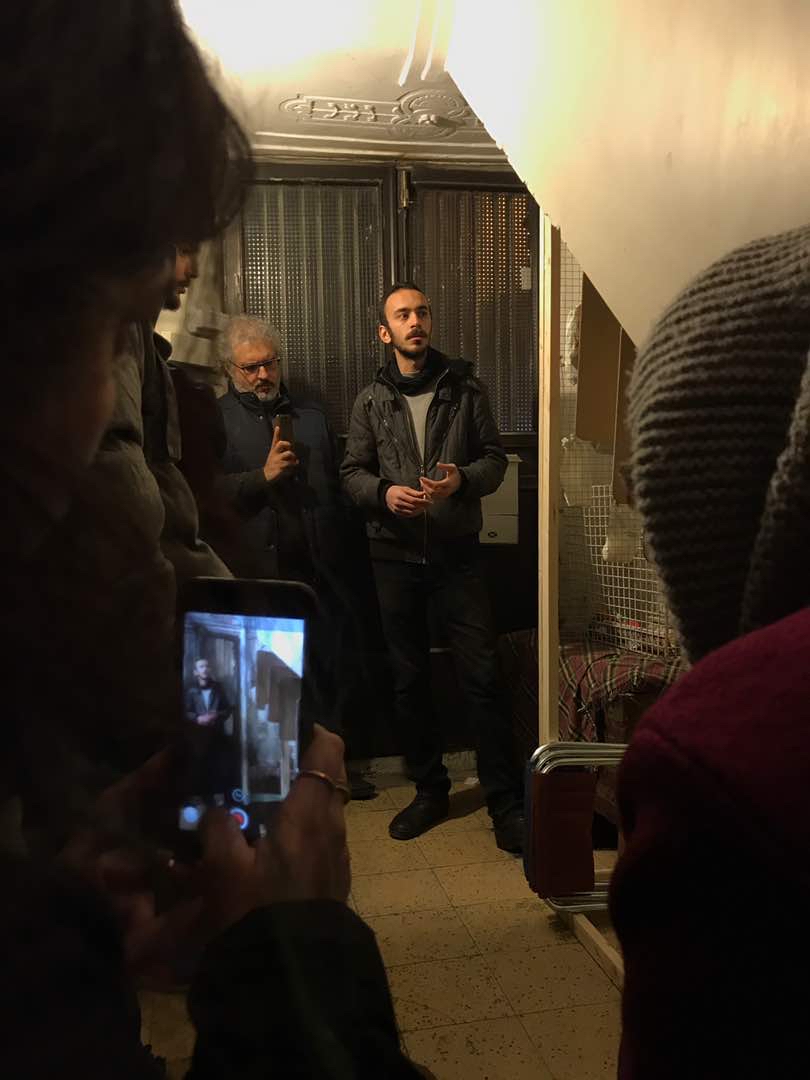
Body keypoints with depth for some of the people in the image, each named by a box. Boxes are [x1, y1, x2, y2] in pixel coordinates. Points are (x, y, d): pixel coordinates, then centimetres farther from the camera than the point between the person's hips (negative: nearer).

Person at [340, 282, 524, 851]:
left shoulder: (466, 388, 4)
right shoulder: (371, 401, 7)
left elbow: (495, 458, 4)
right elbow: (352, 473, 7)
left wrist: (462, 479, -17)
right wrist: (385, 492, -14)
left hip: (457, 553, -2)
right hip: (395, 556, 2)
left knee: (483, 676, -5)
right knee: (410, 680, 10)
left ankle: (505, 802, 6)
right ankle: (430, 790, 26)